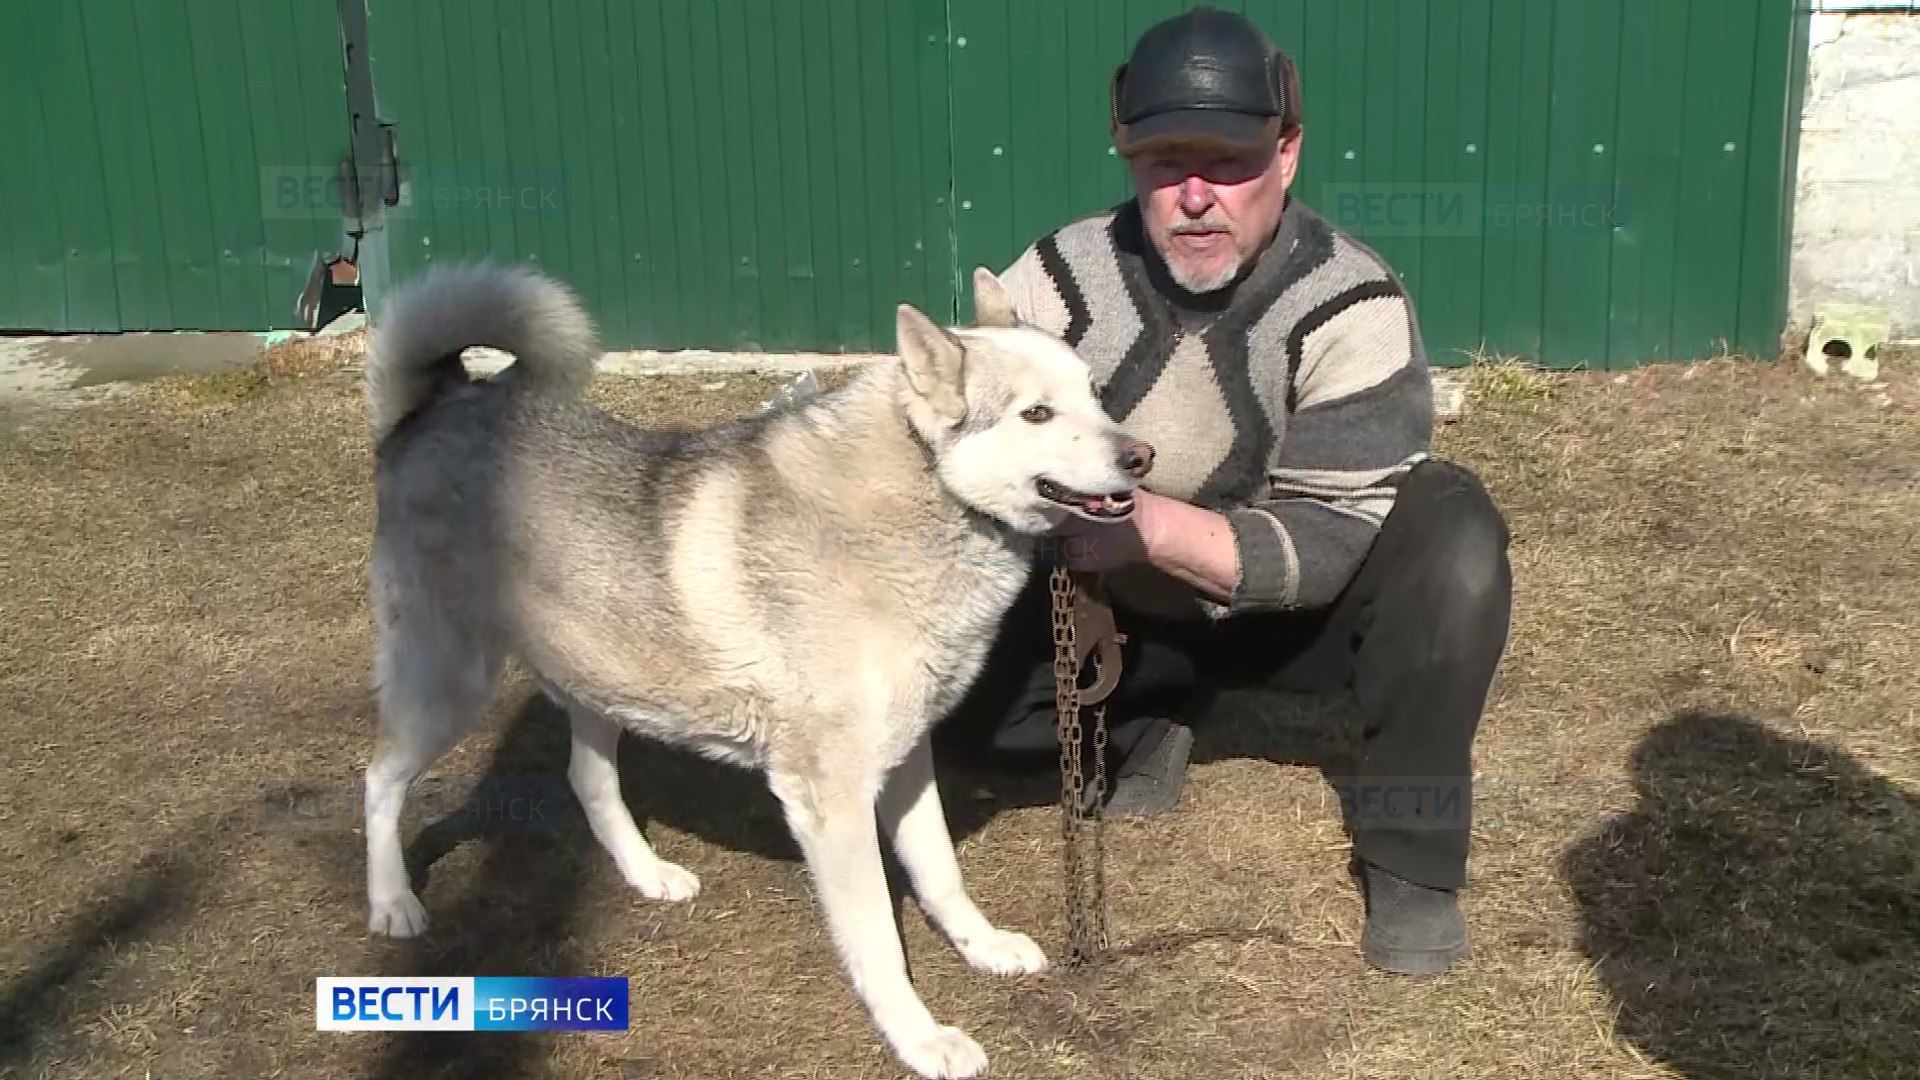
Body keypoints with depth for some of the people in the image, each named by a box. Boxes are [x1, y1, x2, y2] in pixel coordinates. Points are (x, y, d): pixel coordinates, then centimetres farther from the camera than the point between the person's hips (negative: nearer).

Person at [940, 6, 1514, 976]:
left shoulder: (1350, 306, -24)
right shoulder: (1061, 277, -16)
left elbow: (1337, 543, -27)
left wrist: (1153, 525, -41)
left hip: (1293, 613, -2)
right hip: (1123, 613, 3)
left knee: (1451, 533, -31)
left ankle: (1410, 853, -13)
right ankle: (1146, 726, 11)